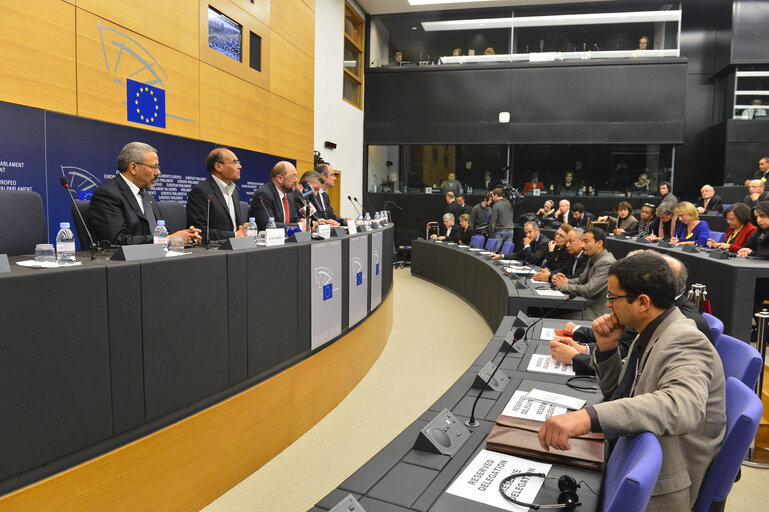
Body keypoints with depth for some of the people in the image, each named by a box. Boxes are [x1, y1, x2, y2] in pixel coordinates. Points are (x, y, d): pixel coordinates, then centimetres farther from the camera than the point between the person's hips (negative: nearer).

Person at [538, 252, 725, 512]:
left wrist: (589, 417, -55)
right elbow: (615, 391, 15)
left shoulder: (686, 343, -24)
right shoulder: (649, 334, 4)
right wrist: (606, 347, -5)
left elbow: (682, 406, -45)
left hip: (657, 491, -8)